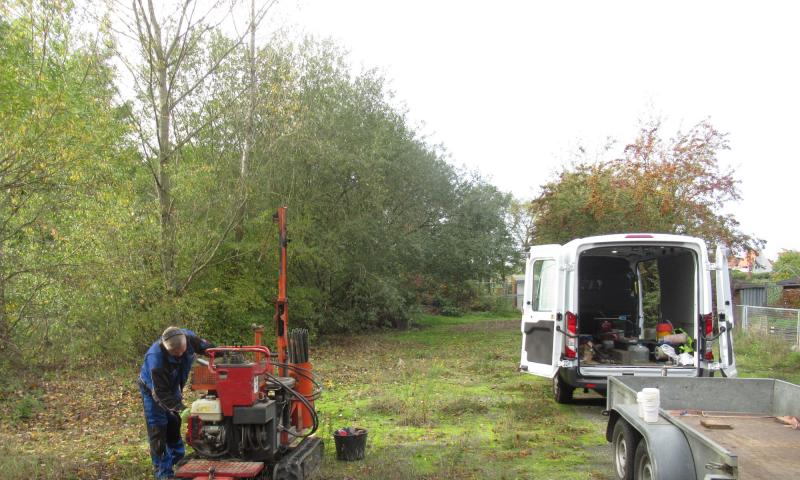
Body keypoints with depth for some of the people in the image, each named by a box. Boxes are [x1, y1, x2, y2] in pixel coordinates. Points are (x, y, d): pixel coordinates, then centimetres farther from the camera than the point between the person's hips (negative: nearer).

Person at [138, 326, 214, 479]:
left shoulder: (188, 337, -30)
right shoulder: (156, 360, -44)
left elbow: (207, 347, -7)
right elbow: (161, 394, -36)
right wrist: (180, 408, -42)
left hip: (172, 386, 6)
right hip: (153, 390, -6)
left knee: (174, 425, 15)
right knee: (158, 429, -7)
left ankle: (178, 462, 32)